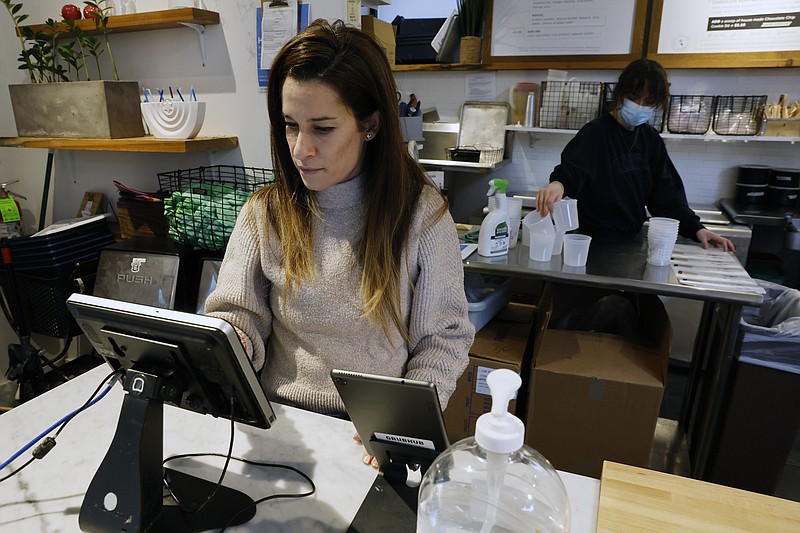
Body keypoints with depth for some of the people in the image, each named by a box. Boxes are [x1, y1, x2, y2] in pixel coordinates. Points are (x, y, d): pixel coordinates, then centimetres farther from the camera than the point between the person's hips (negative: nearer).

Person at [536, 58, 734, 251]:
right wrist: (559, 183, -52)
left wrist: (695, 228, -2)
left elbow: (665, 193, 11)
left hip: (632, 240, 6)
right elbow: (572, 169, -29)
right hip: (596, 243, -5)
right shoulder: (595, 133, -10)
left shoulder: (651, 139, 10)